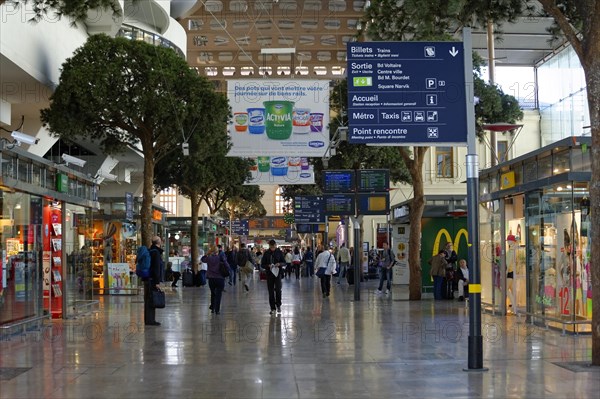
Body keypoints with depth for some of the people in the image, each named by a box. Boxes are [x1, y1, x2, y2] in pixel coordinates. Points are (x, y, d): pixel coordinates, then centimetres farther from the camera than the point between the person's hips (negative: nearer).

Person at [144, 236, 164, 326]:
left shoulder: (150, 251, 16)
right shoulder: (156, 252, -14)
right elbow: (156, 269, -18)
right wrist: (157, 282, -18)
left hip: (147, 279, 10)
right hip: (152, 280, -10)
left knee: (148, 300, 13)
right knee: (152, 300, -7)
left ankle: (148, 319, 18)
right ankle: (150, 320, -6)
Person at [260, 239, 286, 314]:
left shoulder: (279, 252, 1)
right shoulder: (266, 253, 3)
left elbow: (284, 263, 4)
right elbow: (262, 264, 4)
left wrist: (279, 264, -18)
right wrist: (268, 266, -16)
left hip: (278, 273, -1)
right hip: (269, 274, 1)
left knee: (278, 289, -12)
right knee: (271, 291, 4)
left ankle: (278, 305, 7)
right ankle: (272, 308, 12)